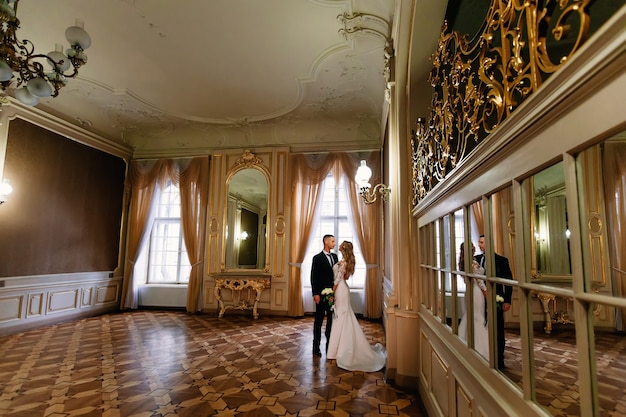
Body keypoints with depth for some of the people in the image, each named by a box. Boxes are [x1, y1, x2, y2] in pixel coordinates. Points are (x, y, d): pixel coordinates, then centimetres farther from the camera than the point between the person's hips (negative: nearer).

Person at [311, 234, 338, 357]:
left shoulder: (335, 256, 10)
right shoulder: (317, 258, -7)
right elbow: (314, 277, -10)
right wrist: (315, 294, -15)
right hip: (322, 294, -5)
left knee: (331, 319, 12)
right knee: (319, 320, 5)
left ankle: (330, 345, 24)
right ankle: (316, 347, 15)